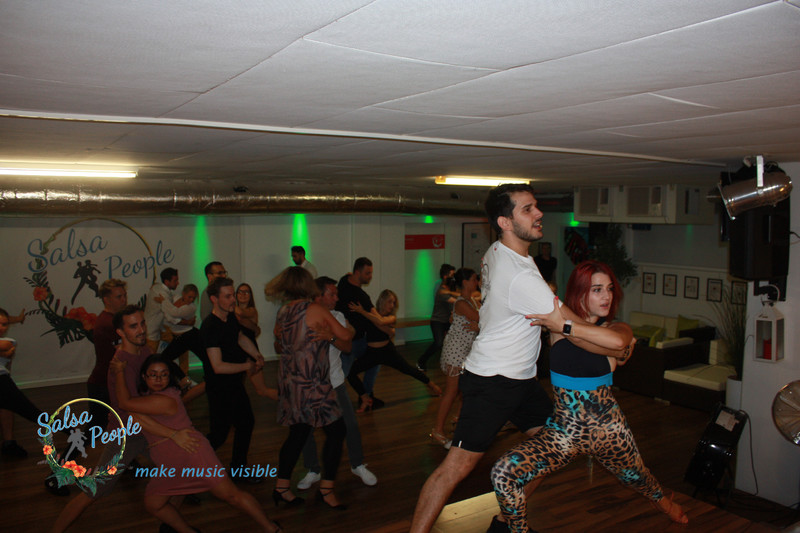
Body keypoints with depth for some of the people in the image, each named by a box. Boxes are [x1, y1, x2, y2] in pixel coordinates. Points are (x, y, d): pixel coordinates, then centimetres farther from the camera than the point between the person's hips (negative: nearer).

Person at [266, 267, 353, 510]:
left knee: (297, 433, 16)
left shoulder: (283, 312, 6)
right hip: (312, 383, -8)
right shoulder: (315, 310, -13)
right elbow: (345, 336, -7)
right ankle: (326, 488, 7)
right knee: (336, 430, 2)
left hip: (289, 379, 8)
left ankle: (282, 486, 22)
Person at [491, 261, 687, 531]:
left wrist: (565, 327, -32)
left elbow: (617, 341, -32)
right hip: (562, 429, 0)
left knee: (636, 478, 26)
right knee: (503, 473, -19)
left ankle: (662, 500, 65)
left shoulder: (617, 327, -7)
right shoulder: (557, 320, -6)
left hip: (606, 428, 1)